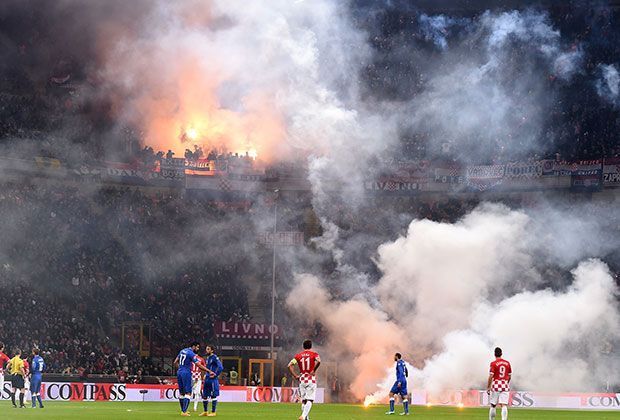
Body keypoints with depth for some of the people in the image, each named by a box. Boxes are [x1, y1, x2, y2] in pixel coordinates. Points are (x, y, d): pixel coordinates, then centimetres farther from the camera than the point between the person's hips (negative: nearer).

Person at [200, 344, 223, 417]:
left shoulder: (215, 358, -11)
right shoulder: (208, 358, 15)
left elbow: (220, 367, -20)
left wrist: (215, 374, -18)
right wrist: (206, 375, 17)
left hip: (212, 379, -9)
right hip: (207, 379, 9)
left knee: (213, 396, -2)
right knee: (204, 396, 11)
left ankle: (213, 412, 3)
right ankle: (205, 411, 21)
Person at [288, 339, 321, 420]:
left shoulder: (298, 355, 8)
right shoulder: (314, 354, 0)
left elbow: (290, 365, -1)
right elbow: (318, 361, -21)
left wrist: (295, 375, 3)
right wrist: (313, 371, -11)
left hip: (302, 379, 3)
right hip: (311, 379, -3)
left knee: (303, 401, 12)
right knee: (309, 400, -6)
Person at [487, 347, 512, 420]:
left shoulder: (493, 363, -6)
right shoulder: (507, 363, 7)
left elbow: (491, 376, -10)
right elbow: (510, 376, 13)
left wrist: (488, 388, -4)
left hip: (496, 386, -3)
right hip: (505, 386, 3)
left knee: (493, 406, 10)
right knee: (504, 406, -5)